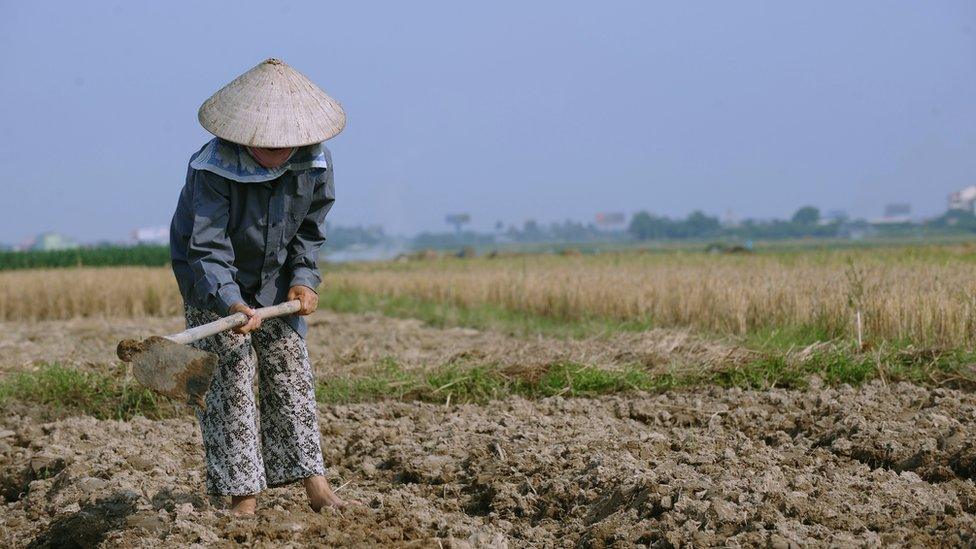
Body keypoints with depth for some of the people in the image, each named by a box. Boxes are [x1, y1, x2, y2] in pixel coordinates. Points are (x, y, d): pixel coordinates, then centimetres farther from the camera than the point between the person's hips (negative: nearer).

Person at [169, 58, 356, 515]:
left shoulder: (314, 163, -16)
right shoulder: (213, 169, -31)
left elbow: (309, 229, 1)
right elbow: (208, 248, -33)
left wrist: (303, 278, -12)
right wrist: (230, 303, -46)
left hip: (274, 278, 5)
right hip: (215, 282, -5)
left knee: (291, 370, 6)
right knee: (230, 377, -10)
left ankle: (314, 484, 12)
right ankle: (243, 494, -6)